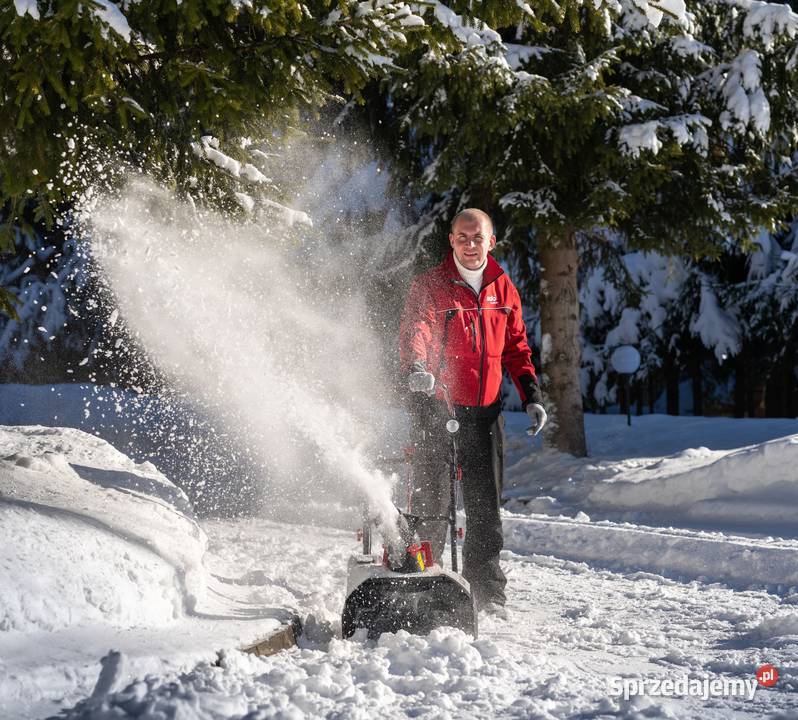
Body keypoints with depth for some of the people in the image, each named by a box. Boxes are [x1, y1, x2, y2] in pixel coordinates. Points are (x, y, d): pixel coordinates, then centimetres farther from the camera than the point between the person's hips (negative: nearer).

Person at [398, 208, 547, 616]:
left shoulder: (503, 289, 12)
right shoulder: (430, 286, -4)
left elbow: (516, 348, 19)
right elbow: (414, 331, -20)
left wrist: (532, 397, 9)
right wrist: (415, 367, -41)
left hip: (484, 412, 4)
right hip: (435, 407, -4)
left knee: (486, 504, 7)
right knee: (432, 501, -4)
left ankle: (486, 590, 15)